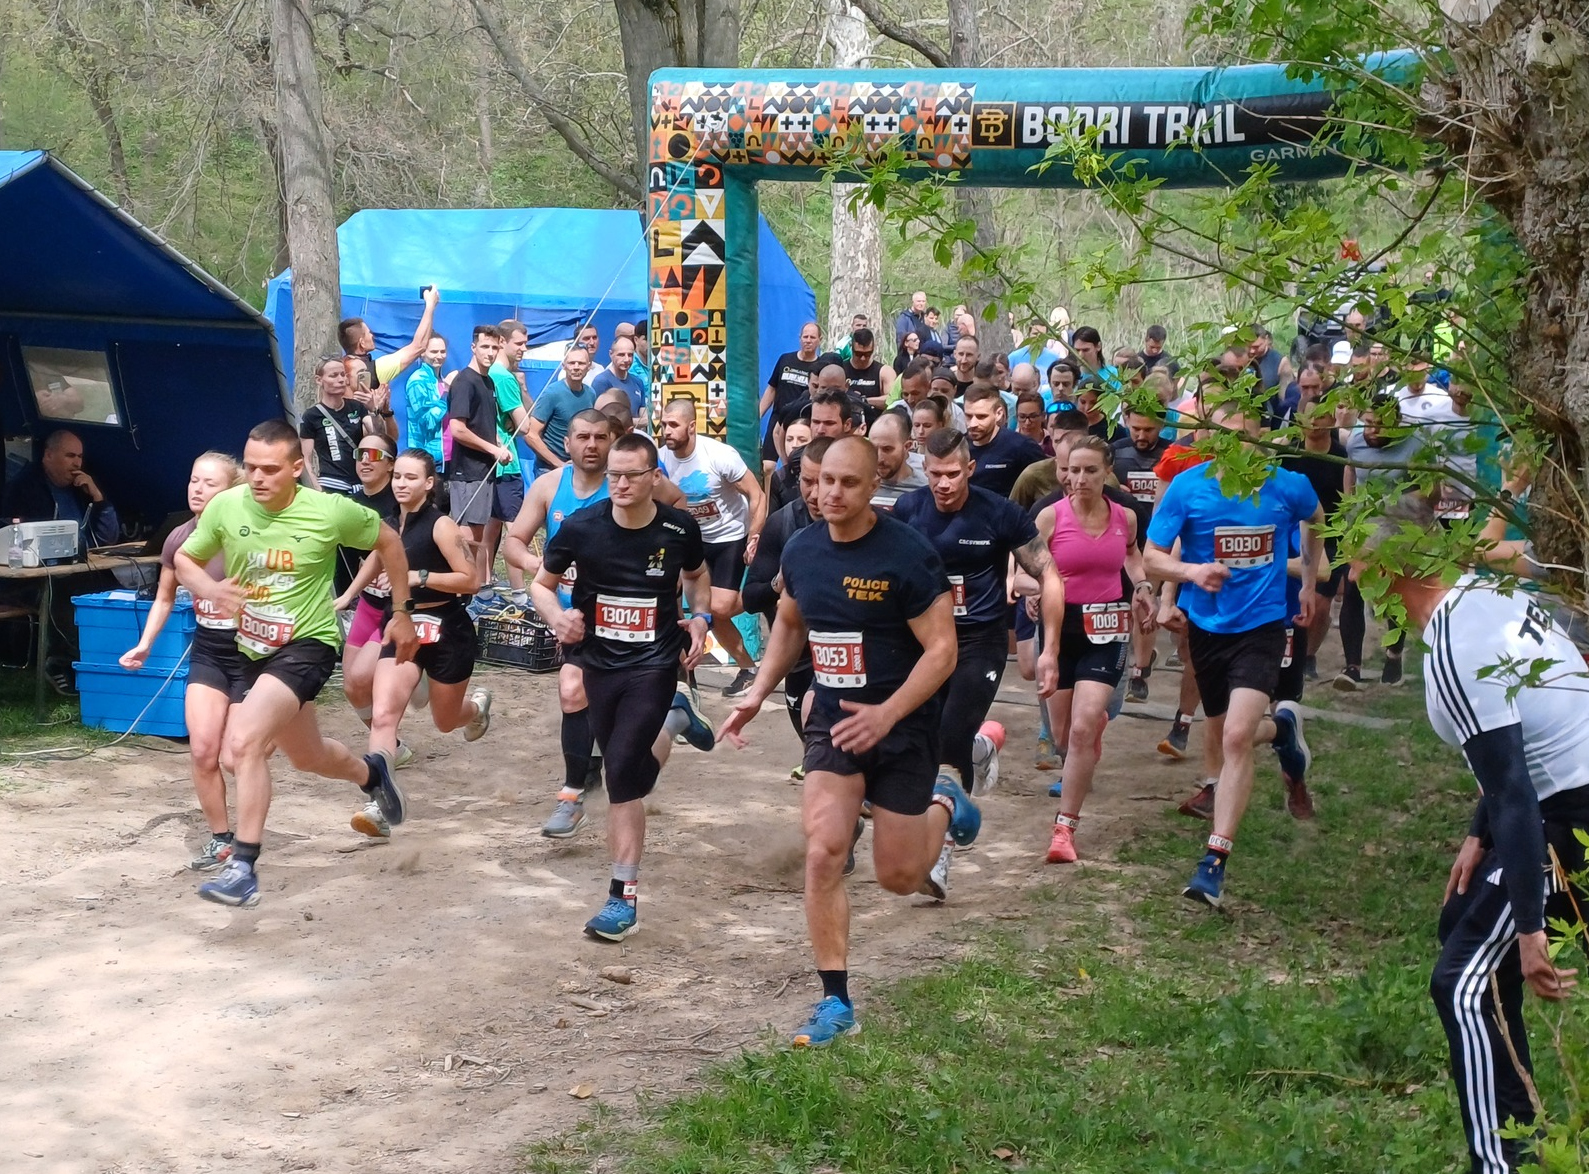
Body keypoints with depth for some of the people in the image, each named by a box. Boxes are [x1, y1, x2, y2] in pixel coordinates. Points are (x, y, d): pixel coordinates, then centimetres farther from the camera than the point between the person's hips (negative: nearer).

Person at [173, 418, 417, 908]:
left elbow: (388, 541, 1)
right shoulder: (225, 506, -11)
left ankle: (243, 869, -19)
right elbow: (185, 559, 5)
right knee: (307, 756, 24)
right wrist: (209, 588, -18)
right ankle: (371, 773, 57)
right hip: (253, 649, 6)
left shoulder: (332, 512, -17)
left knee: (244, 742, -27)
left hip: (307, 645, -6)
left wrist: (402, 613, 6)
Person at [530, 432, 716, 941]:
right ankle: (672, 720, 51)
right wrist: (558, 616, -18)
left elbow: (698, 575, 15)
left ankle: (624, 897, -9)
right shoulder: (582, 527, -9)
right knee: (631, 772, 17)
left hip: (654, 663, -3)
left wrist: (700, 618, -2)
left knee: (622, 771, -16)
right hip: (598, 662, 3)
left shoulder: (679, 529, -7)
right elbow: (541, 583, 3)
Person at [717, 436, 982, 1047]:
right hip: (832, 721, 4)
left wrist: (886, 715, -29)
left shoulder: (908, 555, -18)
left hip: (902, 726, -4)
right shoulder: (802, 549, -1)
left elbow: (942, 650, -18)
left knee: (898, 877, 6)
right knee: (823, 853, -13)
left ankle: (944, 809, 41)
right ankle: (836, 1002, -1)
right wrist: (758, 693, 7)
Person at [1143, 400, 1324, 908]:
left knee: (1237, 737, -19)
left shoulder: (1287, 486, -8)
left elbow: (1317, 522, 16)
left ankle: (1214, 861, -15)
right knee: (1224, 737, 17)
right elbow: (1152, 557, -9)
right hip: (1206, 625, 3)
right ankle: (1282, 727, 53)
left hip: (1261, 624, -3)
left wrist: (1308, 584, 17)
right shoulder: (1187, 488, -10)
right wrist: (1191, 571, -29)